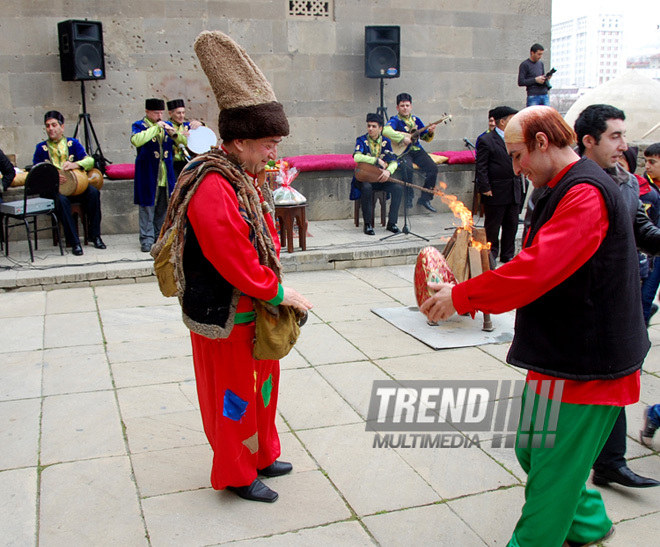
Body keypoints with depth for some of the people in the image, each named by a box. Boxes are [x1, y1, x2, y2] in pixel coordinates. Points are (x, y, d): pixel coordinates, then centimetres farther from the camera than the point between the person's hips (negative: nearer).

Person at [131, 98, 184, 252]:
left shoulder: (167, 125, 14)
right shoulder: (139, 126, 0)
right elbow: (136, 140, -22)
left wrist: (174, 134, -10)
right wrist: (156, 128, -19)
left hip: (166, 175, 5)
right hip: (148, 175, -4)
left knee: (163, 208, 9)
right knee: (147, 207, -4)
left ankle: (159, 236, 20)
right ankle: (147, 240, 2)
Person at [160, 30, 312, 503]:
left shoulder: (246, 179, 6)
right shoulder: (213, 189, -26)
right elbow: (234, 261, -28)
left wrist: (275, 287, 3)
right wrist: (278, 292, -16)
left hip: (256, 307, 10)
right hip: (225, 315, -10)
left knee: (261, 382, 23)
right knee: (233, 393, 8)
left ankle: (261, 456, 43)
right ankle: (236, 476, 28)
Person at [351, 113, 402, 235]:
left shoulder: (386, 142, 5)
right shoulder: (361, 140, -4)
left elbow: (394, 162, -1)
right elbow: (357, 157, -23)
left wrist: (388, 171, -24)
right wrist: (377, 160, -25)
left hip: (381, 178, 3)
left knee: (398, 188, -22)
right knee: (367, 188, -37)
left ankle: (392, 222, -11)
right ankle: (368, 224, -25)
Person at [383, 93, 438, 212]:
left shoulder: (416, 120, 15)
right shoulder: (395, 120, -2)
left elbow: (426, 138, 20)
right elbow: (386, 131, -25)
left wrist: (430, 132, -3)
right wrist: (402, 138, -29)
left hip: (416, 150, 5)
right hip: (402, 152, -5)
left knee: (433, 168, -15)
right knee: (407, 168, -35)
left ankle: (425, 199, -2)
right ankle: (408, 199, -17)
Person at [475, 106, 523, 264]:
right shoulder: (486, 140, -9)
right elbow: (481, 167, -11)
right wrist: (485, 188, -14)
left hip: (514, 191, 6)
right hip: (496, 192, -6)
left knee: (511, 225, 12)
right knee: (492, 226, 5)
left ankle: (508, 255, 23)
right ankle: (491, 255, 17)